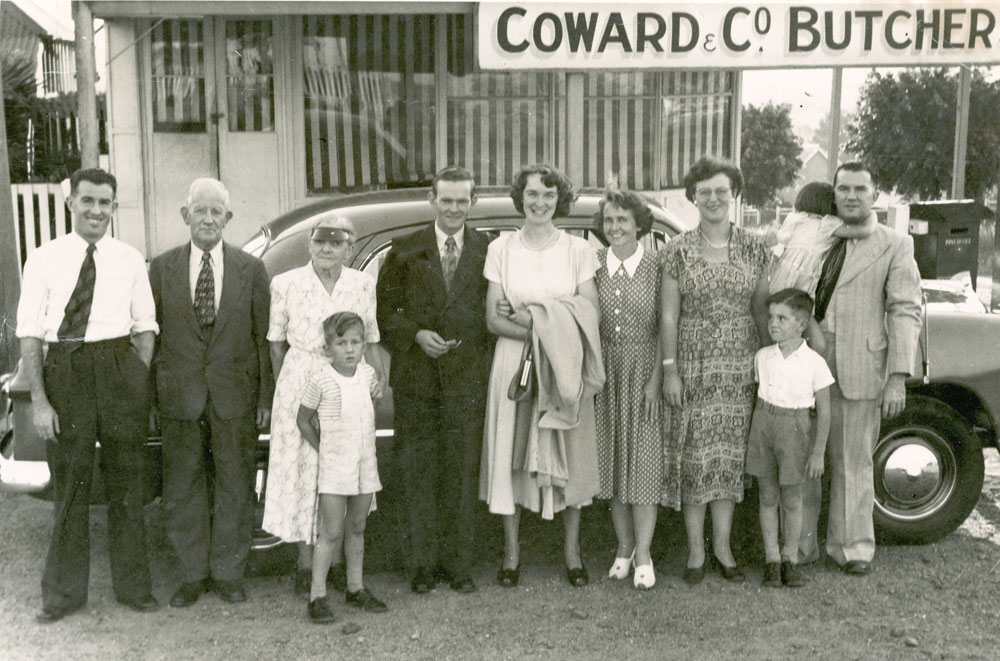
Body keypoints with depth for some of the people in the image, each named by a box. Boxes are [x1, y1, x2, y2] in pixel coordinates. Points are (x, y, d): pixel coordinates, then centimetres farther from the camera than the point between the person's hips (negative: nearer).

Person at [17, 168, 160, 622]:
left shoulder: (130, 260, 6)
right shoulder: (44, 259, 2)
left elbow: (145, 327, 8)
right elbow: (29, 333, -1)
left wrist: (140, 382, -2)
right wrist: (39, 399, -8)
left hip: (120, 366, 1)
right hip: (64, 369, -1)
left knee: (127, 481, 8)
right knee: (69, 482, 8)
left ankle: (132, 586, 21)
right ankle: (64, 592, 22)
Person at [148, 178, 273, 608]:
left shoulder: (251, 269, 2)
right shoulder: (161, 269, 4)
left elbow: (264, 338, 3)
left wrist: (266, 396, -2)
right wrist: (150, 395, -1)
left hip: (235, 396, 0)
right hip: (180, 397, 1)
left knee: (234, 488, 8)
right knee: (182, 489, 8)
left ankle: (228, 573, 22)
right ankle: (193, 575, 22)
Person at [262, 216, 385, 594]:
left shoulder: (363, 285, 3)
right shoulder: (286, 285, -2)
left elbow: (369, 339, 9)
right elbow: (277, 343, 4)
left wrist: (378, 372, -4)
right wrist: (282, 389, 2)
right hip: (300, 382, -2)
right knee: (301, 469, 3)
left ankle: (336, 560, 21)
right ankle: (305, 562, 15)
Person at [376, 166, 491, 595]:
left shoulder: (488, 252, 4)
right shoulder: (406, 251, 5)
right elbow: (384, 310, 6)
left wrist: (490, 363, -6)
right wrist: (416, 335, -9)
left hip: (468, 377, 0)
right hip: (417, 378, 1)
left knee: (462, 474, 5)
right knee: (421, 472, 7)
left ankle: (459, 565, 16)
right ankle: (425, 564, 17)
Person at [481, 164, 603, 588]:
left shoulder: (579, 250, 0)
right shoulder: (501, 249, 1)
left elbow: (590, 318, -5)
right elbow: (494, 321, -2)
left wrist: (527, 317, -13)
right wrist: (543, 332, -17)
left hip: (566, 369, 0)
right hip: (514, 366, 0)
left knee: (568, 456, 6)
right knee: (511, 454, 4)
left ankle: (572, 549, 21)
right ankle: (511, 552, 18)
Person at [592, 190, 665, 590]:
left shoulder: (656, 267, -5)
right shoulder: (593, 265, 2)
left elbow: (664, 328, -5)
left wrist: (656, 378, -10)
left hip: (644, 373, -2)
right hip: (605, 373, 3)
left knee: (645, 459, -2)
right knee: (612, 458, 8)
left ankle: (643, 555, 8)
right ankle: (624, 547, 21)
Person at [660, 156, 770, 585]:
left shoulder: (753, 249, 5)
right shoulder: (678, 251, -2)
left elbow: (761, 311, 8)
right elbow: (668, 314, -2)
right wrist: (669, 369, -7)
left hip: (740, 368, 2)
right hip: (693, 367, -2)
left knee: (730, 454, 7)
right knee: (695, 455, 2)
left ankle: (722, 545, 19)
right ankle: (696, 550, 14)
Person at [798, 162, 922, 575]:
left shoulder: (895, 246, 1)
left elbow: (905, 313, -5)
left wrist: (897, 379, -13)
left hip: (859, 370, -3)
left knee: (852, 463, 5)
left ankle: (852, 548, 20)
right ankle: (802, 545, 18)